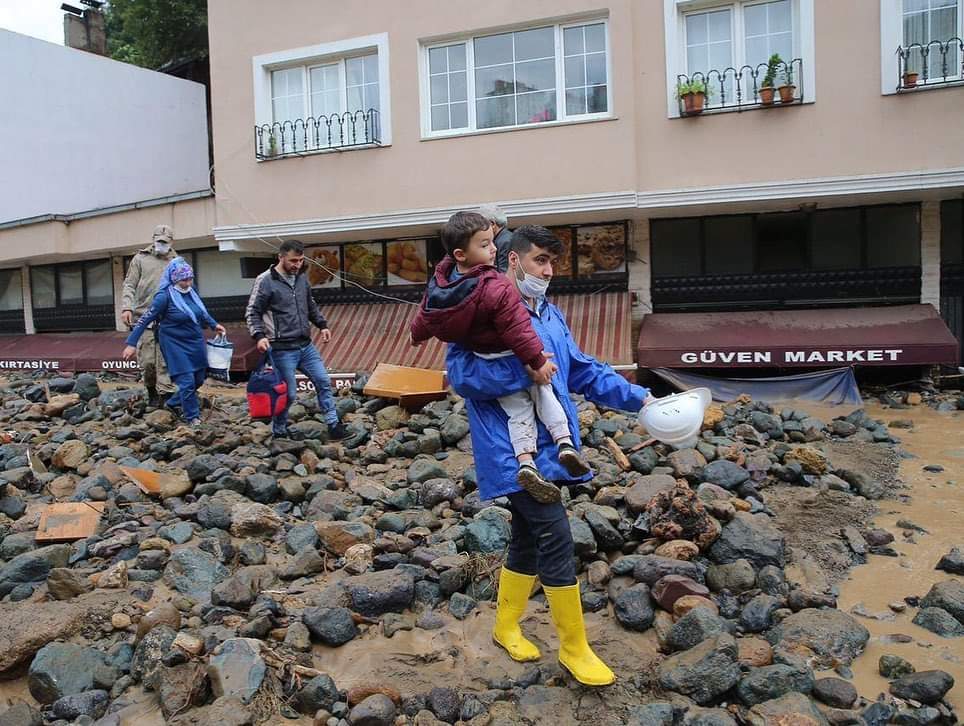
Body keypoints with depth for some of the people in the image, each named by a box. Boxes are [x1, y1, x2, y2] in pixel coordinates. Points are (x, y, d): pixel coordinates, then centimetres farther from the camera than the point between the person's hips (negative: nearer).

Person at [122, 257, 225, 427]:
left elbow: (202, 311, 21)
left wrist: (214, 325, 20)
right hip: (175, 344, -7)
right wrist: (132, 343, -16)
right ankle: (193, 416, 10)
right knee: (187, 381, -7)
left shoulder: (191, 292, 0)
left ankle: (174, 403, 36)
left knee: (199, 379, 14)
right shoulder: (165, 296, -17)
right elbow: (145, 319, -15)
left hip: (195, 342, 7)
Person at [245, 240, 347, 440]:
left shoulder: (301, 278, 9)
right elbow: (252, 313, -8)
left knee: (324, 382, 5)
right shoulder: (265, 281, -10)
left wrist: (322, 325, 15)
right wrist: (259, 336, -21)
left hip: (306, 345, 6)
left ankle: (333, 425, 14)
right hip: (282, 349, -6)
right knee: (287, 394, 0)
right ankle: (279, 433, 19)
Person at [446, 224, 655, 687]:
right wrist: (526, 369, -21)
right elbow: (461, 374, -20)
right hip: (513, 452, -9)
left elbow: (584, 371, 18)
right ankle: (574, 648, 8)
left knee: (528, 539, 17)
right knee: (556, 541, -8)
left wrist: (638, 398, 9)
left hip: (547, 448, 9)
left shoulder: (550, 315, 16)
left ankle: (506, 627, 36)